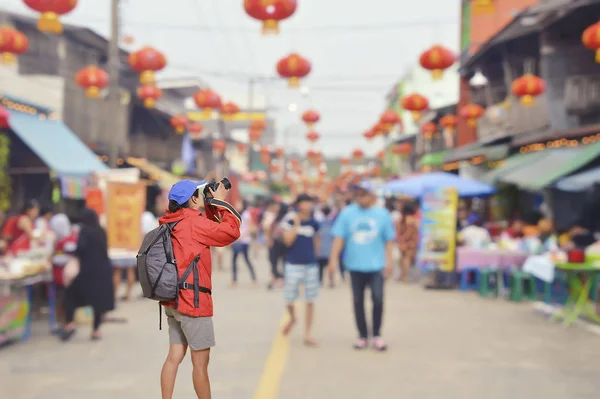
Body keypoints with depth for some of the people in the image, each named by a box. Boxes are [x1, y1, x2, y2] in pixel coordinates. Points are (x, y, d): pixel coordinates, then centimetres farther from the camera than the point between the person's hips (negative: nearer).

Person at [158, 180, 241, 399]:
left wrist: (211, 206, 11)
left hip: (174, 300, 9)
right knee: (200, 361, 1)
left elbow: (208, 228, 23)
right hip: (193, 301, -9)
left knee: (175, 356, 9)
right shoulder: (192, 222, -14)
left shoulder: (175, 222, 11)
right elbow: (231, 232, -17)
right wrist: (220, 201, -7)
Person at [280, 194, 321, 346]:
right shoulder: (289, 220, -6)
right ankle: (292, 318, 37)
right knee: (289, 299, 4)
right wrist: (296, 223, -18)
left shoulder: (313, 223, 3)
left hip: (311, 265, 2)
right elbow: (288, 241, -16)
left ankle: (308, 333, 11)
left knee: (310, 300, 3)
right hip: (293, 265, -2)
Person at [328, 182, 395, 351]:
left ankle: (377, 335, 8)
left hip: (376, 265, -1)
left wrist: (389, 261, -1)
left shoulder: (383, 214, 0)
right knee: (358, 301, 8)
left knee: (378, 299, -9)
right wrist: (334, 259, -7)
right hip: (355, 265, 1)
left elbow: (389, 240, 4)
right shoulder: (347, 213, 0)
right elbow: (339, 238, -1)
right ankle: (362, 337, 20)